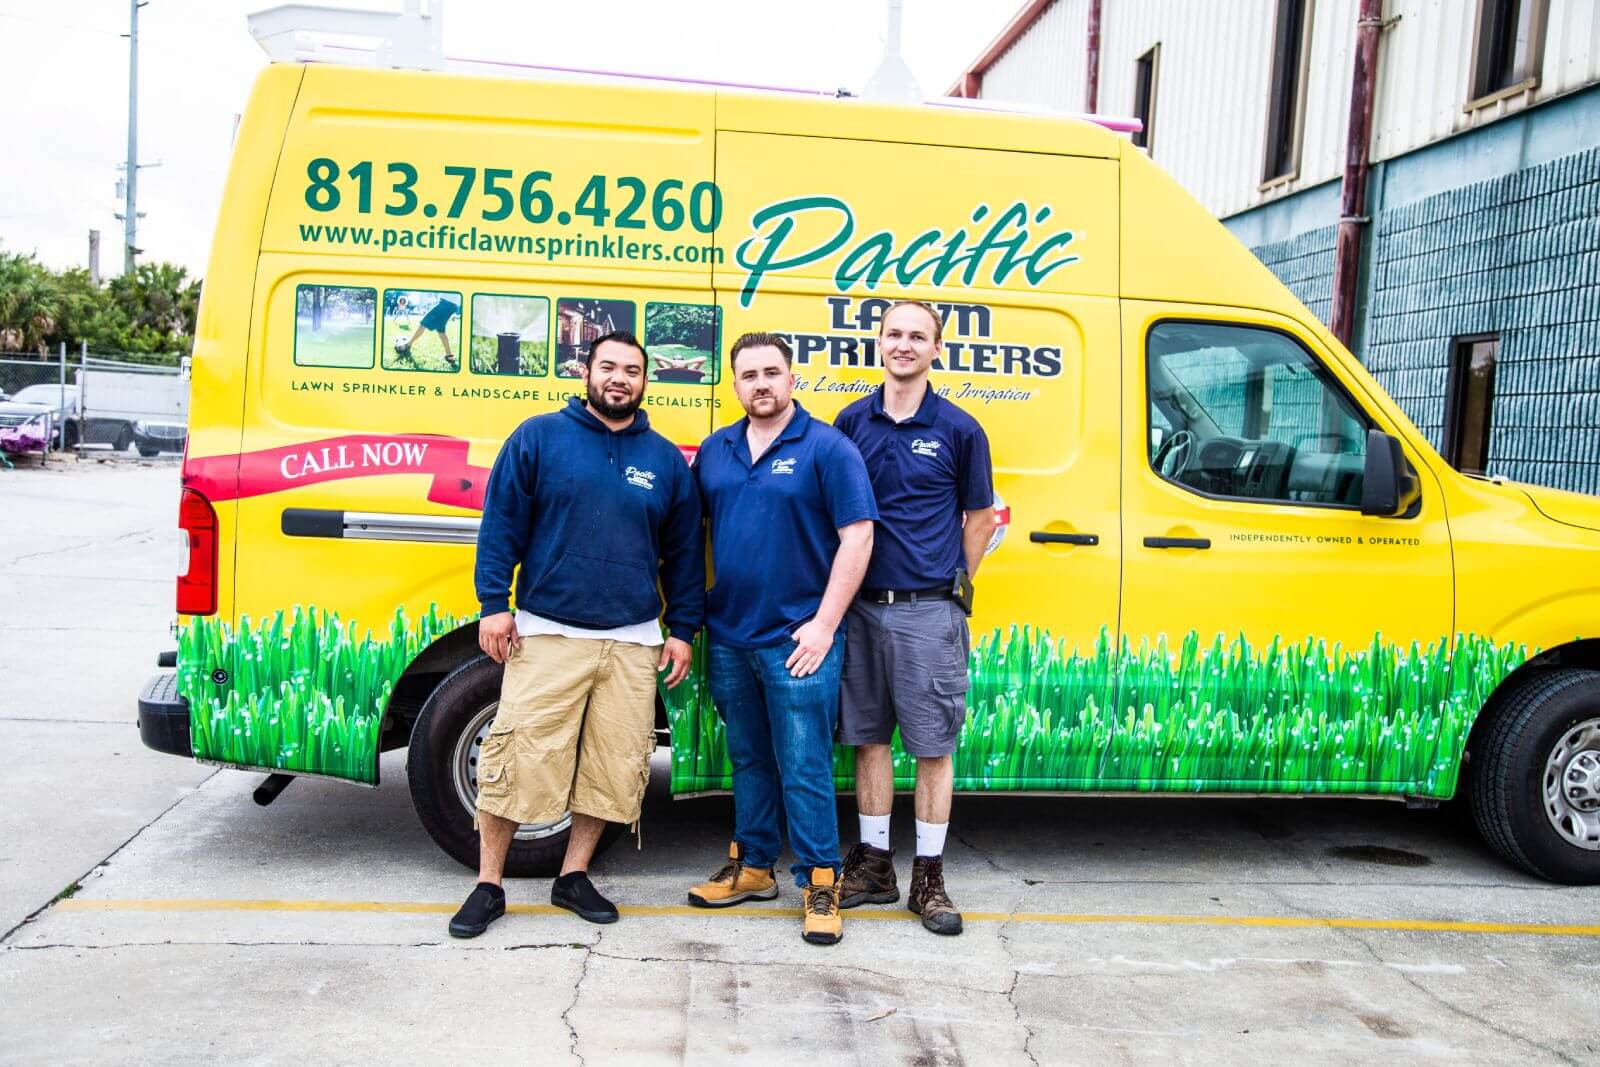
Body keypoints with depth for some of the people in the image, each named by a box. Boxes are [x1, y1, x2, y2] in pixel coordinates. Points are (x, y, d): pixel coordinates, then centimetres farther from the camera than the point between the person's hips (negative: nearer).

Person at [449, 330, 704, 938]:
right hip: (546, 636, -3)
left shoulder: (666, 459, 10)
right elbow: (501, 524, 2)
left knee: (615, 767, 7)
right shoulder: (538, 438, 2)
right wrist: (493, 604, -5)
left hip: (633, 643, 3)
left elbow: (684, 551, 14)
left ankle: (574, 876, 24)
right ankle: (488, 886, 13)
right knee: (516, 761, -3)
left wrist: (682, 630, 9)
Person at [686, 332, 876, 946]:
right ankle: (752, 867, 30)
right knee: (749, 760, 16)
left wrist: (824, 625, -14)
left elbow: (857, 536, -10)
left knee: (804, 767, -1)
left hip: (797, 641, -5)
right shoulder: (714, 451, 10)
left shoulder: (827, 448, -6)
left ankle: (820, 884, 11)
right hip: (728, 637, 5)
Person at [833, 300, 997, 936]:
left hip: (928, 609, -3)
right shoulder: (852, 423, 7)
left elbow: (980, 517, 8)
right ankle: (874, 864, 23)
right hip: (862, 604, 3)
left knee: (933, 745, 3)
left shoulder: (958, 429, 0)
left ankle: (929, 878, 14)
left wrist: (953, 585, 6)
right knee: (868, 737, 10)